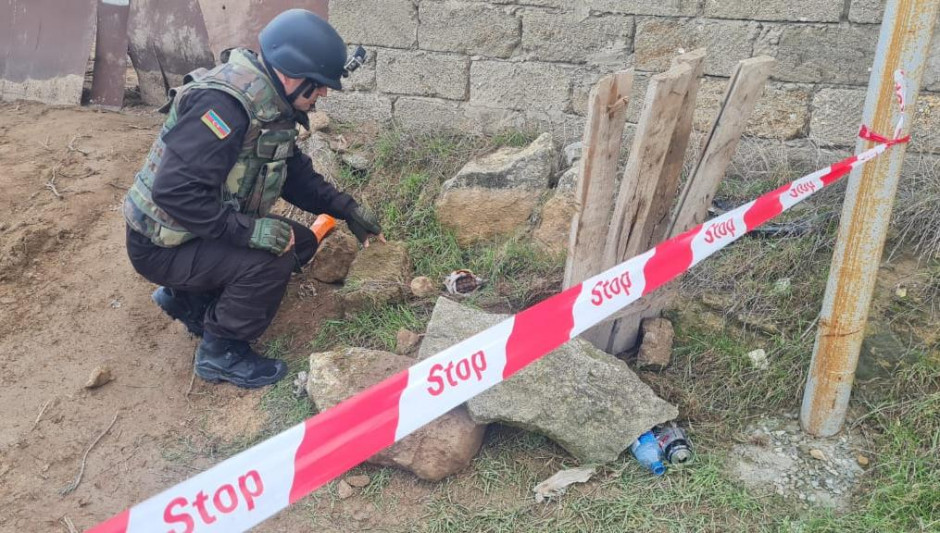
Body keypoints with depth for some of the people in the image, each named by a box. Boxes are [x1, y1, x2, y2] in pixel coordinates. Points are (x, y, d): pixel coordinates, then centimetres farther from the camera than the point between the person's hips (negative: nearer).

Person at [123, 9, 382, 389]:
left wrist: (347, 209, 3)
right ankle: (221, 354, -2)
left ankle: (188, 297, 17)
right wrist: (250, 231, -34)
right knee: (270, 260, -26)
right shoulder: (226, 103, -29)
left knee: (301, 243, 5)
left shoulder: (271, 104, 1)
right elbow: (173, 190, -35)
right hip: (162, 244, -9)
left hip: (206, 231, 9)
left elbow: (295, 173, 12)